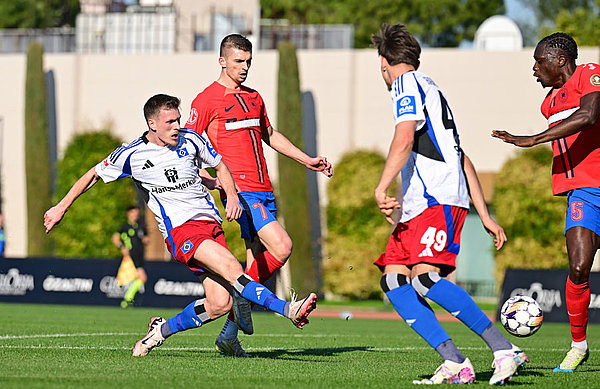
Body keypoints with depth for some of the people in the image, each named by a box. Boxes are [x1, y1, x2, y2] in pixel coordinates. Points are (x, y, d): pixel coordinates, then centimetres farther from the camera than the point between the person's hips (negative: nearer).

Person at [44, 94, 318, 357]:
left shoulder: (190, 140, 8)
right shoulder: (132, 154, 0)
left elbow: (219, 166, 24)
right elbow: (93, 175, 14)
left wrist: (232, 196, 6)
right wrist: (61, 208, 17)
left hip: (210, 222, 4)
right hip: (180, 230, -4)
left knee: (219, 304, -9)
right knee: (231, 266, -30)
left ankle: (162, 330, 13)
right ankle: (286, 309, -36)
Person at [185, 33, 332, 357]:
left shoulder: (253, 97, 19)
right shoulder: (206, 100, -3)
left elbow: (270, 135, 33)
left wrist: (308, 160, 28)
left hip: (264, 190, 8)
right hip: (239, 189, -8)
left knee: (259, 260, 4)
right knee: (281, 246, -22)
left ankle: (229, 334, 10)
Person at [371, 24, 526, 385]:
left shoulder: (408, 83, 0)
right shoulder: (430, 90, 29)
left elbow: (404, 140, -17)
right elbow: (463, 160, 28)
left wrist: (381, 189, -21)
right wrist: (485, 216, 27)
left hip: (437, 199, -10)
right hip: (418, 205, 10)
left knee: (424, 277, -23)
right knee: (393, 280, -1)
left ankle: (505, 350, -25)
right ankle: (453, 363, -11)